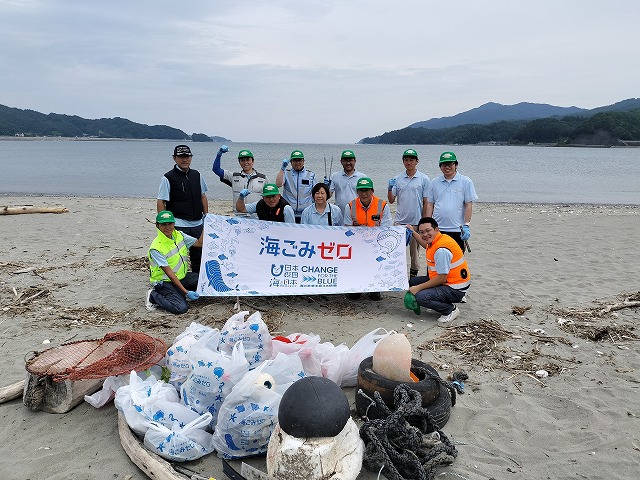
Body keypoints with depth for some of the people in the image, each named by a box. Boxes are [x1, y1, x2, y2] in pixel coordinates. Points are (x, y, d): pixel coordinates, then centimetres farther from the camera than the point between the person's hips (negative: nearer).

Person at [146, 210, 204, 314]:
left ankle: (180, 294, 4)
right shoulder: (156, 248, -23)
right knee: (181, 308, -27)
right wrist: (186, 292, -26)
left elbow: (199, 243, 7)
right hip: (165, 282, -7)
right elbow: (169, 273, -24)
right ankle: (154, 296, -1)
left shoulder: (179, 235, -3)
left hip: (182, 276, 7)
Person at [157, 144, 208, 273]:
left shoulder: (197, 175, 10)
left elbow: (203, 197, 18)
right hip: (179, 225, -5)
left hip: (198, 224, 5)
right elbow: (160, 202, -7)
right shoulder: (168, 178, -6)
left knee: (199, 256, 14)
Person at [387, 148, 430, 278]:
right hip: (399, 222, 2)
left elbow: (426, 202, -1)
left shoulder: (424, 179, -1)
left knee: (414, 252, 9)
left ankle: (413, 275, 21)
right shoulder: (397, 179, 6)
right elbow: (391, 200, 6)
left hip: (416, 222, -2)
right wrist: (390, 188, -12)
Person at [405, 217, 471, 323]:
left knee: (420, 297, -27)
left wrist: (418, 288, -19)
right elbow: (428, 245, 33)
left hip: (454, 289, -10)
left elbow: (442, 278, -26)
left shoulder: (441, 250, -27)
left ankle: (450, 309, -5)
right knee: (412, 282, 10)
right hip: (446, 281, 10)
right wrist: (414, 233, 36)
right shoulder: (435, 240, 3)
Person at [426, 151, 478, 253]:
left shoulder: (465, 182, 1)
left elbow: (468, 205, -2)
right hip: (437, 230, 3)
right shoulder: (434, 182, 10)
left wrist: (466, 226, -9)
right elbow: (430, 204, 11)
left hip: (457, 230, -2)